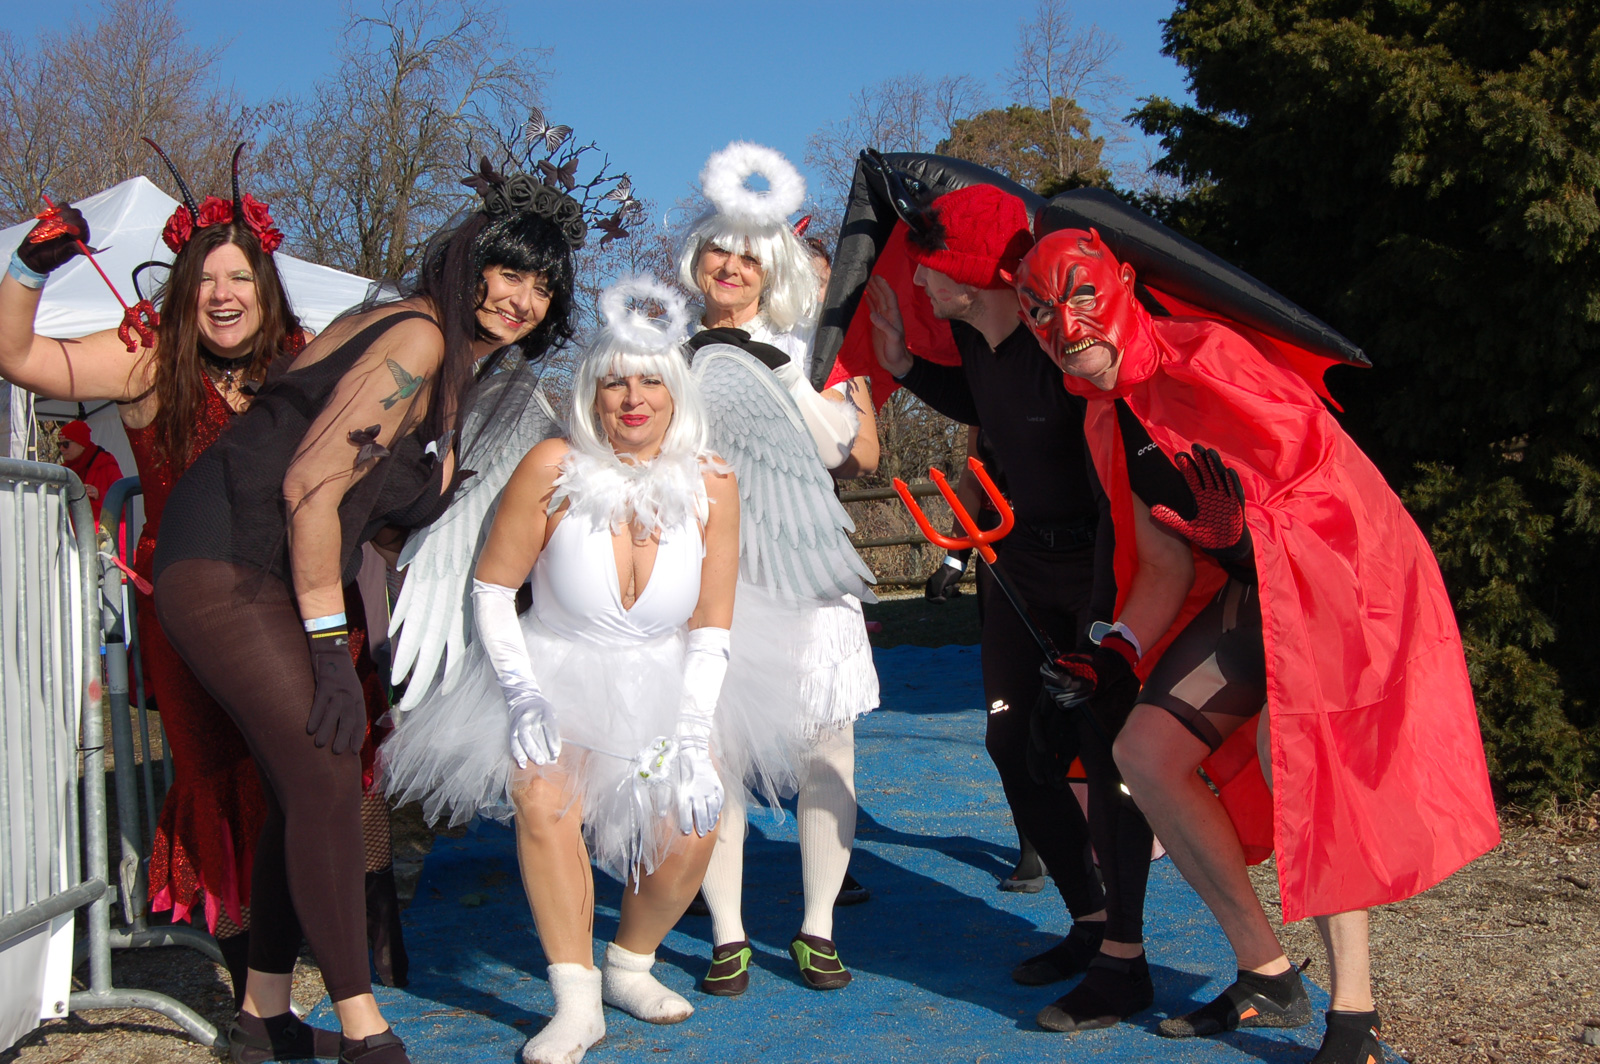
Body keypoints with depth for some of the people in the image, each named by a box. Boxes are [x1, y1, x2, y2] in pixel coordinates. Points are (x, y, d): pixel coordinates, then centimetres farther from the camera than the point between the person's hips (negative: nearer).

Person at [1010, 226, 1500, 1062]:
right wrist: (1119, 654, 0)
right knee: (1146, 751, 2)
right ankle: (1267, 979, 13)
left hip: (1337, 568, -9)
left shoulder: (1203, 358, -16)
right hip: (1250, 587, 9)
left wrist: (1243, 522, -27)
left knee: (1290, 745, -30)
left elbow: (1322, 472, -17)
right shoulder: (1107, 424, 8)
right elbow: (1165, 563, 10)